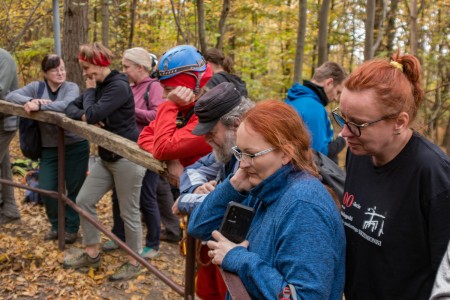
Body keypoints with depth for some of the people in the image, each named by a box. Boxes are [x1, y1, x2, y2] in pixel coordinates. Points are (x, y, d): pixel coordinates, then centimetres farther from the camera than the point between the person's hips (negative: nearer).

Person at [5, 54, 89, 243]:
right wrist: (30, 101, -25)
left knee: (75, 189, 7)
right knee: (47, 190, 3)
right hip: (49, 148, 3)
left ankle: (72, 227, 27)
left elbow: (66, 105, -27)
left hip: (75, 147, -3)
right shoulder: (37, 86, 2)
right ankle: (56, 225, 28)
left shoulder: (71, 87, -7)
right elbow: (11, 96, -7)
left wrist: (39, 106, -35)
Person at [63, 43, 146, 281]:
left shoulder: (119, 86, -17)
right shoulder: (98, 86, 11)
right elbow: (71, 108, 12)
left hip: (127, 157, -9)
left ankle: (134, 262, 19)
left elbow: (94, 114, -25)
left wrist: (90, 90, -7)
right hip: (106, 157, 9)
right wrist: (83, 115, -11)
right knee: (83, 201, 12)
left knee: (129, 212, 2)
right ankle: (91, 254, 27)